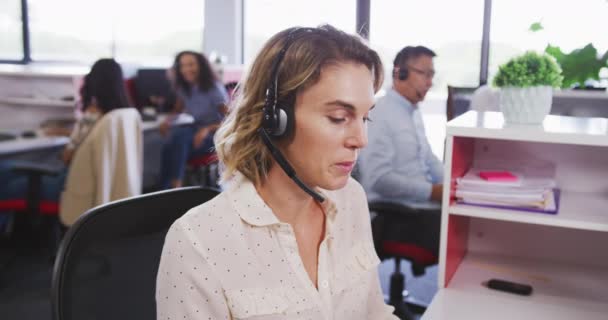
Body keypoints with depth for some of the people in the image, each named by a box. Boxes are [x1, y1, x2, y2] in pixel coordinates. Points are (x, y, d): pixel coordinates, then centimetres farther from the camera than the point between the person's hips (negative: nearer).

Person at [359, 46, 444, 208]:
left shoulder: (414, 111, 16)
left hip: (425, 204, 9)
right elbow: (379, 178, -22)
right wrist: (431, 191, -21)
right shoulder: (379, 114, -15)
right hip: (393, 213, -9)